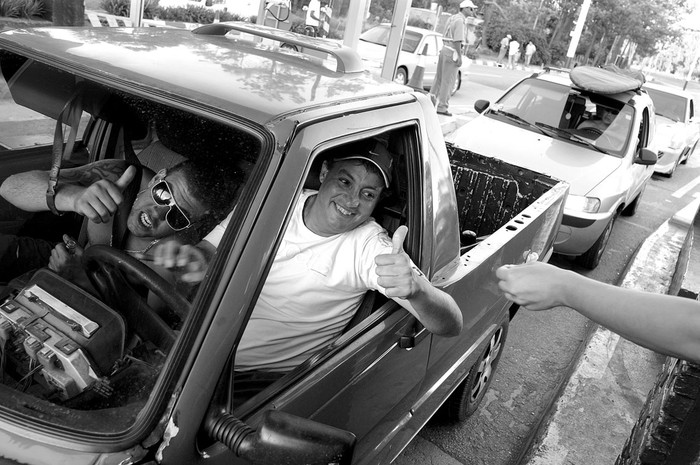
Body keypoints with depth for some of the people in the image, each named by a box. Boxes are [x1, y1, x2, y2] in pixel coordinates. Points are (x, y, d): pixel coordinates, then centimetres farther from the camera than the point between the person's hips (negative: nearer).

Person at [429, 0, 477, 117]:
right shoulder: (460, 21, -14)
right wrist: (460, 57, -19)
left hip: (444, 50, 9)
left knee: (439, 79, 13)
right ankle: (442, 107, -1)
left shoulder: (452, 18, 16)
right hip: (452, 53, -9)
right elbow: (457, 40, -20)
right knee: (448, 82, -4)